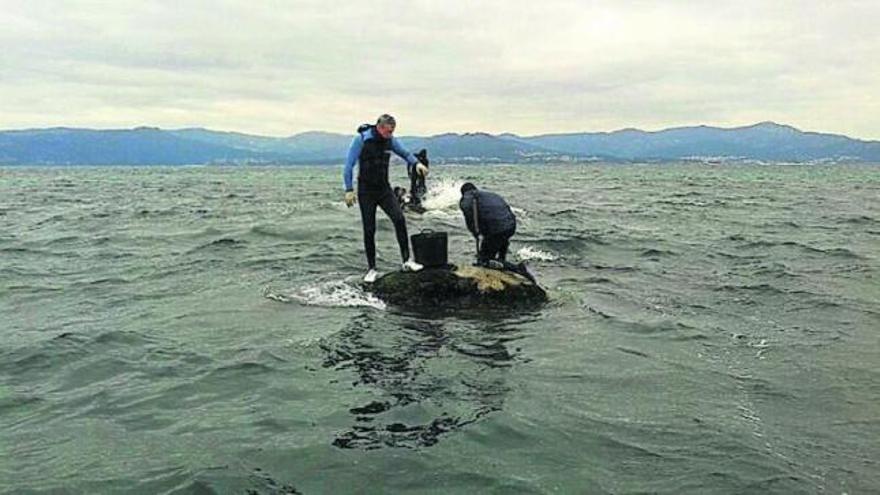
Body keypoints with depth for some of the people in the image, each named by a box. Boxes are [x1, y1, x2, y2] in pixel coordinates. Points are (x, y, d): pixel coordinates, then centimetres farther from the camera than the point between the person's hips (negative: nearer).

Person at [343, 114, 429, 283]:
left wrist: (416, 163, -3)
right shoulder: (361, 139, -13)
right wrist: (349, 190, -16)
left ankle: (407, 261, -10)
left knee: (399, 218, -16)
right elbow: (349, 165, -11)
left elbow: (405, 153, 17)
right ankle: (371, 269, 11)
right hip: (366, 191, -3)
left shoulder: (390, 140, -1)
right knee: (369, 230, -1)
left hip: (384, 189, 3)